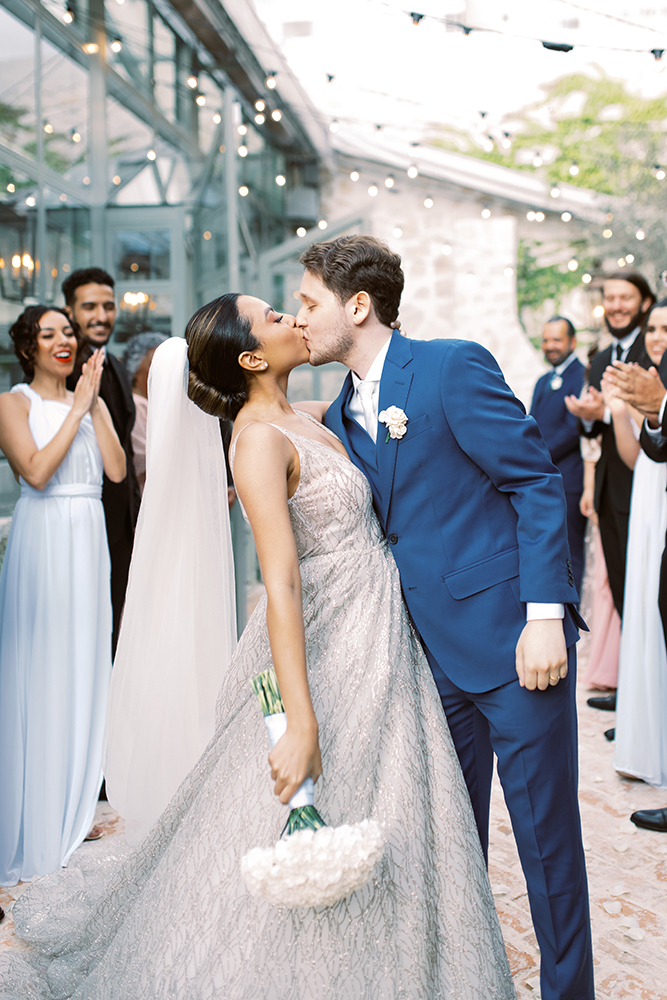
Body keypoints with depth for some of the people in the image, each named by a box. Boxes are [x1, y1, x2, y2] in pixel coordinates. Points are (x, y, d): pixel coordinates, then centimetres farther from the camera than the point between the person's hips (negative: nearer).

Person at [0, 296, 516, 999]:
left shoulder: (304, 418, 7)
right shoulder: (260, 439, -19)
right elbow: (282, 584, -27)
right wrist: (301, 724, -31)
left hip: (376, 646, 9)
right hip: (328, 659, -9)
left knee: (378, 837, 18)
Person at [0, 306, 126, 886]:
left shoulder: (92, 402, 13)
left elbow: (117, 469, 1)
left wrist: (93, 404, -3)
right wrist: (76, 410, -10)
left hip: (90, 542, 6)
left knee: (87, 664, 10)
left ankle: (77, 804, 24)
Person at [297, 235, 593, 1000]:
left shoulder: (455, 368, -9)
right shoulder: (340, 417, 13)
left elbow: (538, 484, -12)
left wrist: (544, 615, -18)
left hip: (512, 642, -7)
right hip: (433, 651, 7)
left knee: (544, 828, 3)